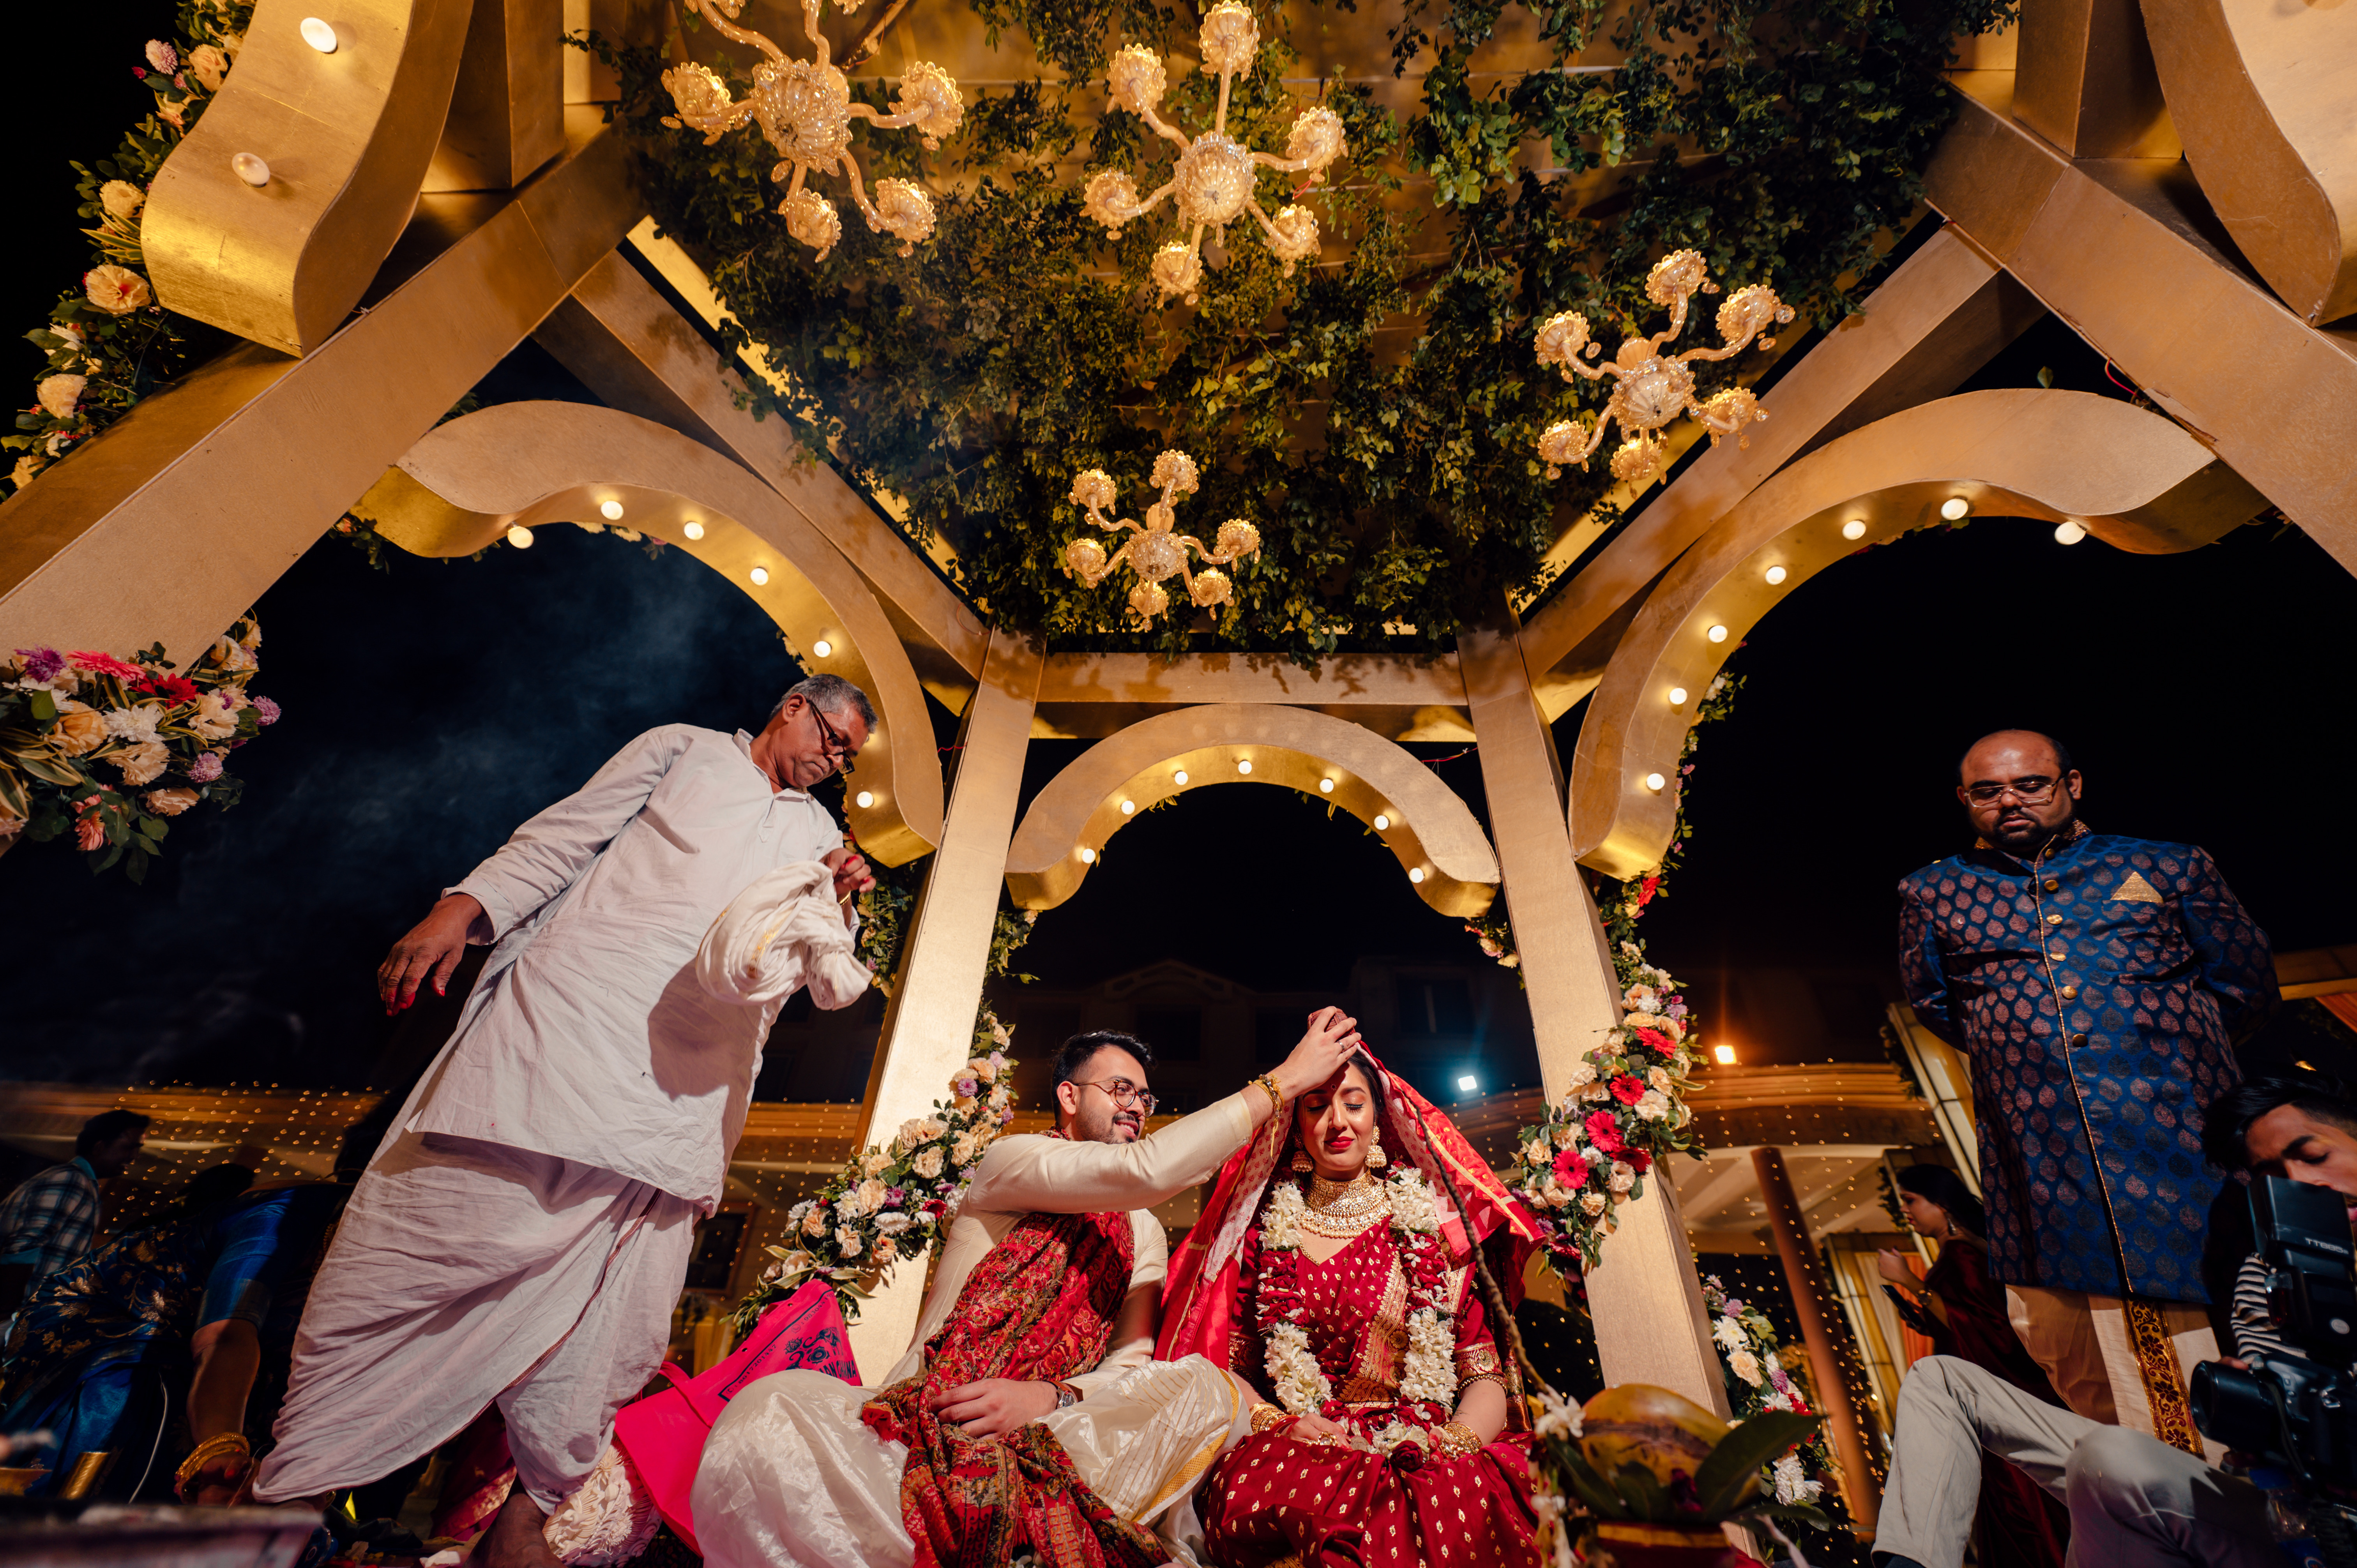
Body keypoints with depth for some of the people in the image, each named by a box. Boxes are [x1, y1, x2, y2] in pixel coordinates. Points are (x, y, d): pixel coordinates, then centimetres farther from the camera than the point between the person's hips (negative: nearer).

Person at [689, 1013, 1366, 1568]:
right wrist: (1284, 1081, -17)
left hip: (1039, 1439, 5)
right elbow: (1147, 1169, -19)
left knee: (1208, 1387, -21)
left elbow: (1133, 1362, 5)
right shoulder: (1011, 1160, -2)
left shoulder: (1144, 1233, 16)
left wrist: (1052, 1398, -19)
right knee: (766, 1417, -34)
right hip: (927, 1418, -5)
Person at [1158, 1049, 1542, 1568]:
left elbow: (1486, 1373, 7)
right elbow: (1222, 1366, 9)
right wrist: (1277, 1425, -10)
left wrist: (1456, 1441, -12)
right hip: (1294, 1460, 0)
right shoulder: (1262, 1229, 10)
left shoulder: (1432, 1222, 9)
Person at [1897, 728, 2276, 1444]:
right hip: (2040, 1163, 1)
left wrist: (2158, 1037, 10)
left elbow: (2247, 987, 16)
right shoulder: (1931, 893, 11)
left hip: (2187, 1141, 0)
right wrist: (2017, 1051, 12)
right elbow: (1934, 1003, 21)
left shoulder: (2171, 868, 13)